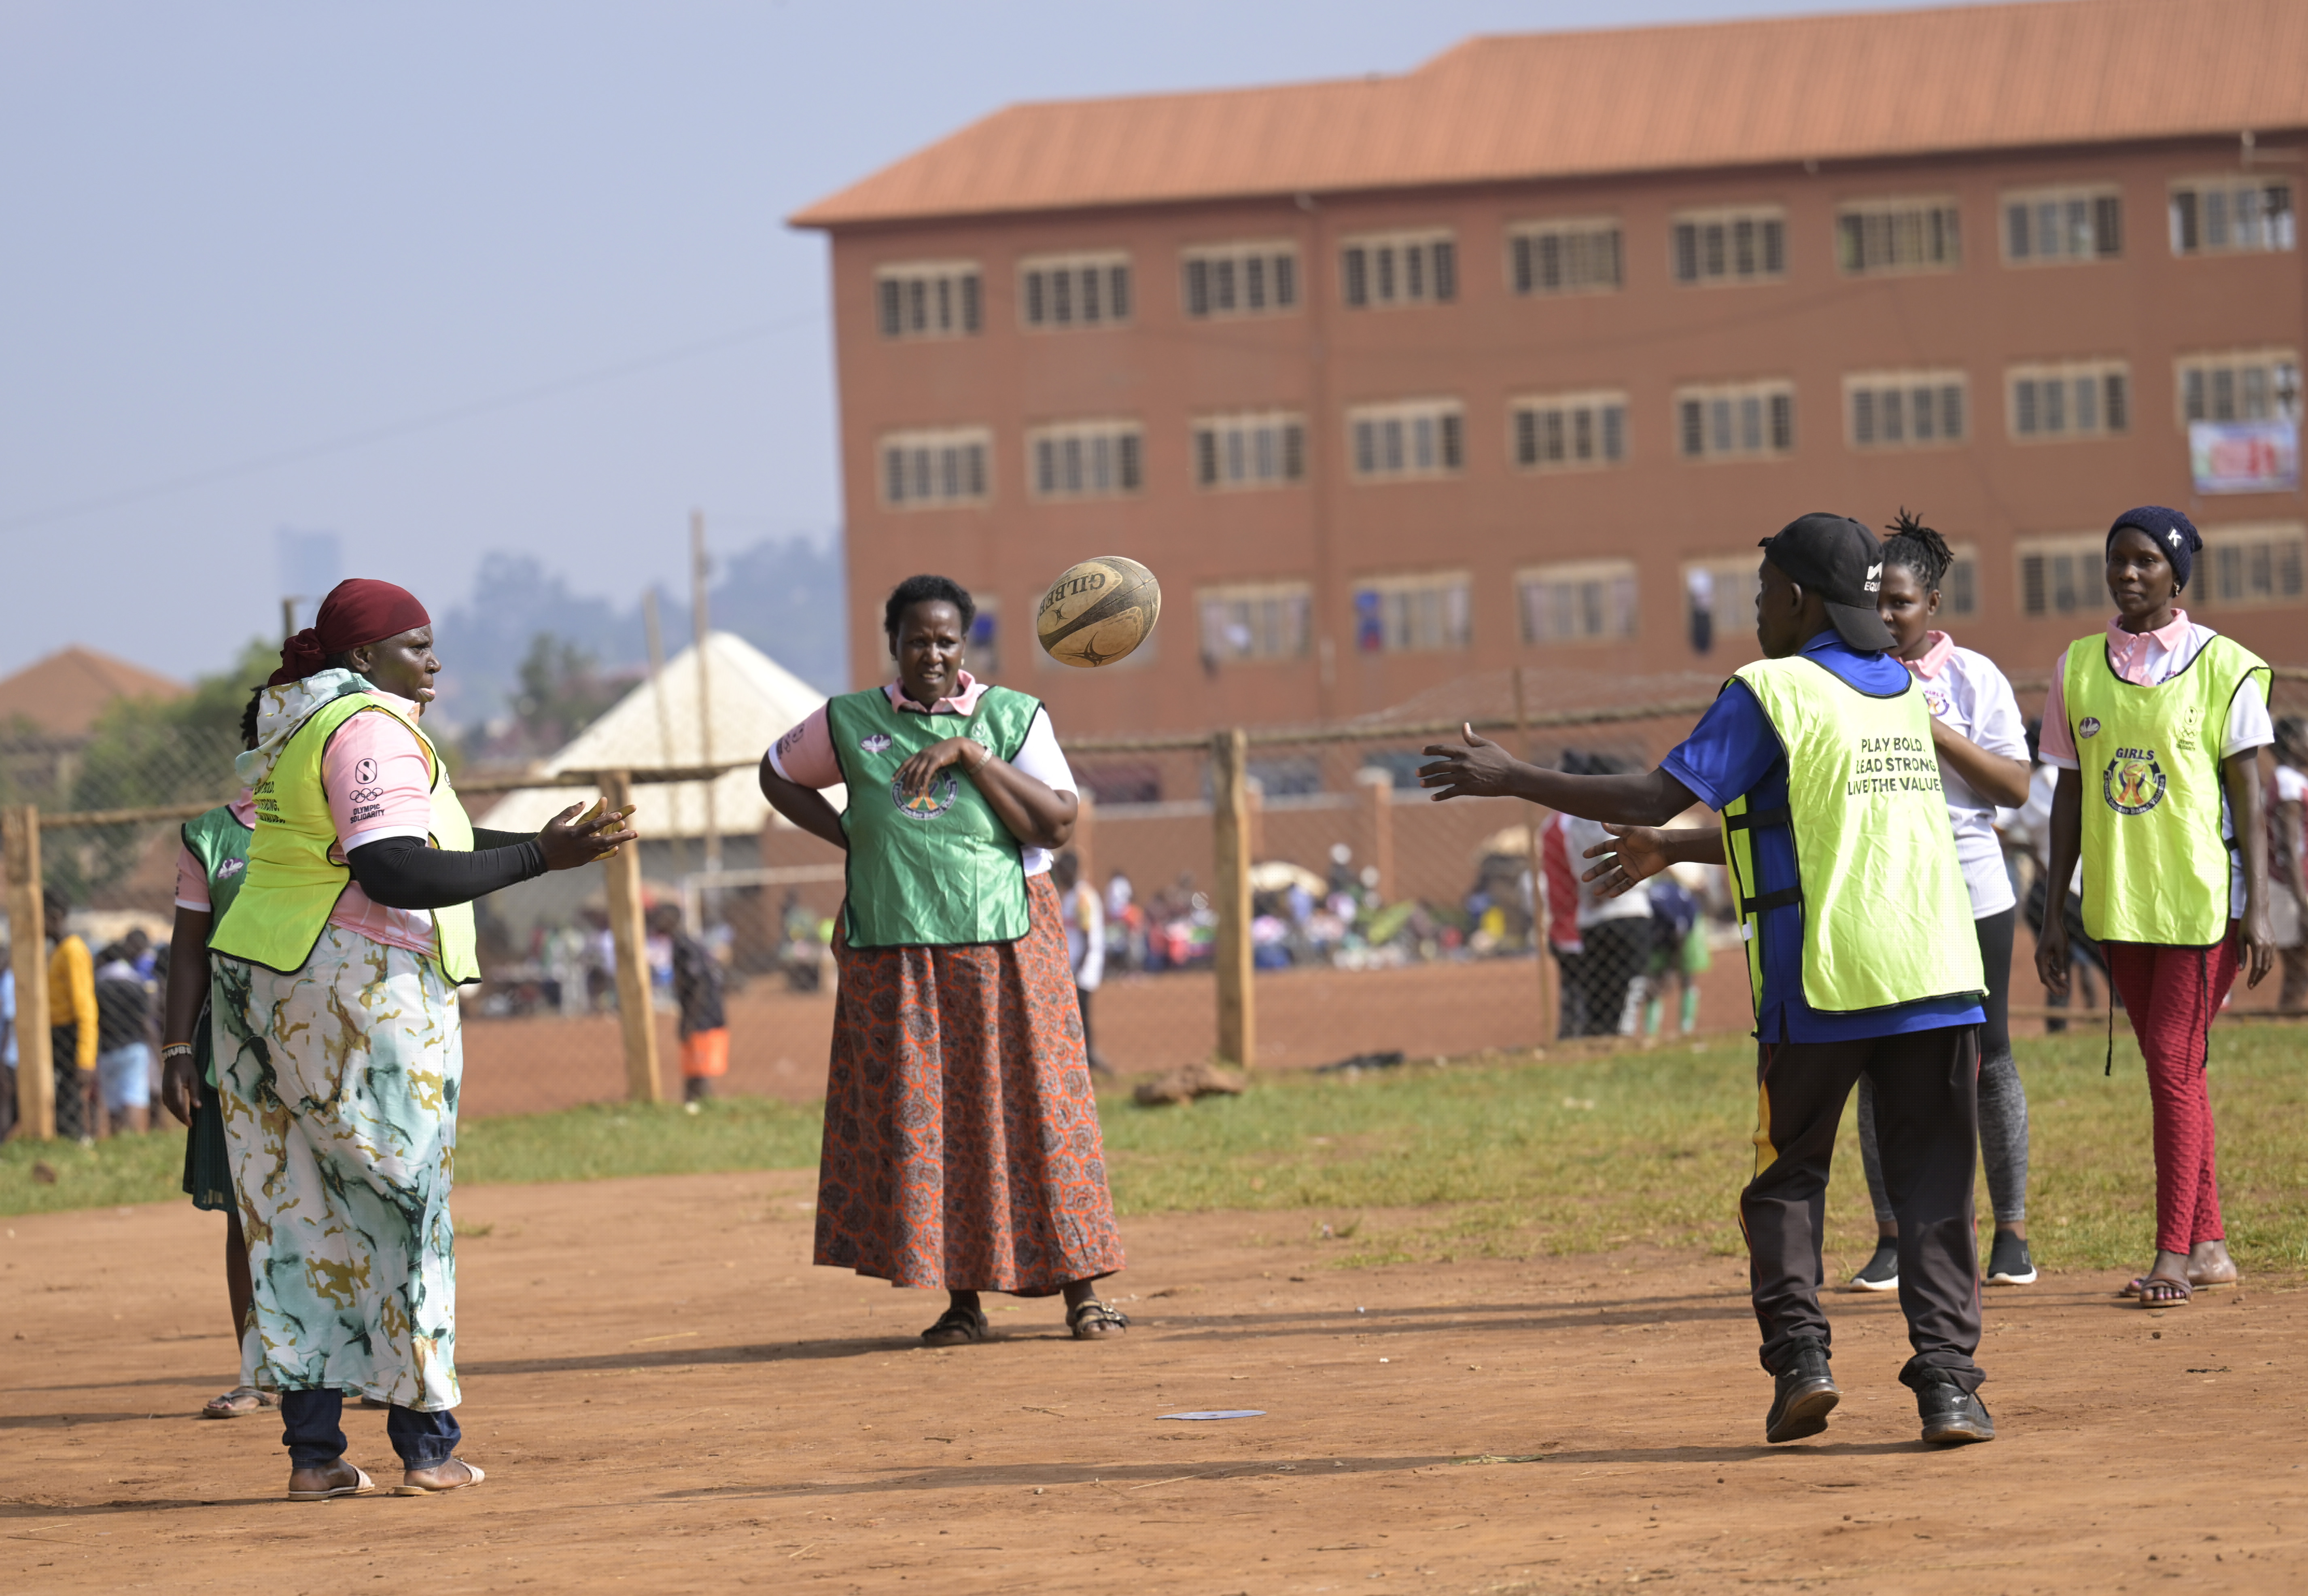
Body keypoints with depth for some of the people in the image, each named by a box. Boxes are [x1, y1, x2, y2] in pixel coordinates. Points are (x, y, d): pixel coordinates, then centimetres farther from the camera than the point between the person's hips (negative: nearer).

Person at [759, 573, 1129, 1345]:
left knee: (1028, 1107, -3)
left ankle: (1082, 1290, 1)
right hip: (895, 955, 1)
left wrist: (972, 754, -13)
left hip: (1004, 947, -1)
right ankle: (961, 1300, 5)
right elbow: (778, 774, 24)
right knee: (919, 1119, -1)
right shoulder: (848, 723, 8)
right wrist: (849, 839, 10)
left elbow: (1058, 826, -6)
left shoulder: (1012, 718, 4)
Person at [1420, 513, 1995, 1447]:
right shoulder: (1906, 693, 17)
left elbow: (1660, 795, -11)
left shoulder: (1772, 692, -4)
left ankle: (1799, 1356, -2)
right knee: (1934, 1187, 5)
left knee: (1787, 1177, 11)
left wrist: (1512, 781, -4)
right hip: (1936, 981, 4)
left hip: (1820, 985, -4)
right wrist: (1677, 853, 33)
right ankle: (1948, 1381, -6)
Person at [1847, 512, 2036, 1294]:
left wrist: (1940, 734, -15)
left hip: (1969, 893, -1)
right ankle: (1893, 1238, 6)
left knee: (1988, 1059, 2)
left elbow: (2017, 787, -4)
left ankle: (2012, 1232, 9)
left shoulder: (1973, 678, 1)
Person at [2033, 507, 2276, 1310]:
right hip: (2119, 905, 5)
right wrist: (2055, 913, 9)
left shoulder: (2224, 667, -3)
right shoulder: (2078, 668, 8)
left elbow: (2247, 793, -4)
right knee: (2173, 1069, 10)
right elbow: (2070, 794, 11)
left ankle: (2173, 1255, -10)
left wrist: (2257, 908, -9)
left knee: (2175, 1063, -11)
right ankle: (2209, 1247, 18)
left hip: (2201, 897, -5)